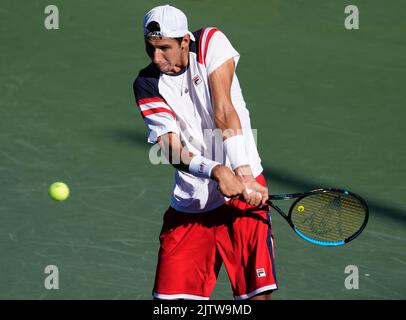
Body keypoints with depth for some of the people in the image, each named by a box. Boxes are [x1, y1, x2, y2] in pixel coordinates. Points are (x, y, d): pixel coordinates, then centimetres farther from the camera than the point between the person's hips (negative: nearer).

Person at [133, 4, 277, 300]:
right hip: (189, 201, 2)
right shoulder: (147, 85, -1)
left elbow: (224, 113, -13)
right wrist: (217, 172, -31)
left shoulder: (211, 42, -4)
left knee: (258, 292, -9)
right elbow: (173, 150, -12)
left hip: (242, 185, -2)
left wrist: (244, 174, -23)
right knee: (169, 296, -4)